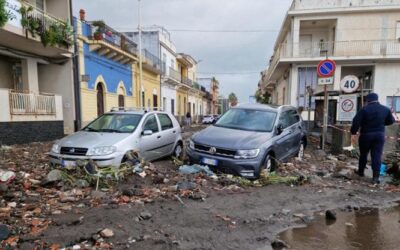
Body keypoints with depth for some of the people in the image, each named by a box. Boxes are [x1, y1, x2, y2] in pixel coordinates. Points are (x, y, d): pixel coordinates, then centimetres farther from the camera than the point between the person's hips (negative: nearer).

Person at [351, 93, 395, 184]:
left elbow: (356, 121, -16)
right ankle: (375, 177, -3)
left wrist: (353, 133, -10)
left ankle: (361, 171, 28)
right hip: (380, 135, 2)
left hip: (366, 135, -2)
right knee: (377, 156, 1)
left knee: (363, 154, 13)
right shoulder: (386, 109, 3)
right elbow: (391, 121, 15)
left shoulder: (364, 109, -10)